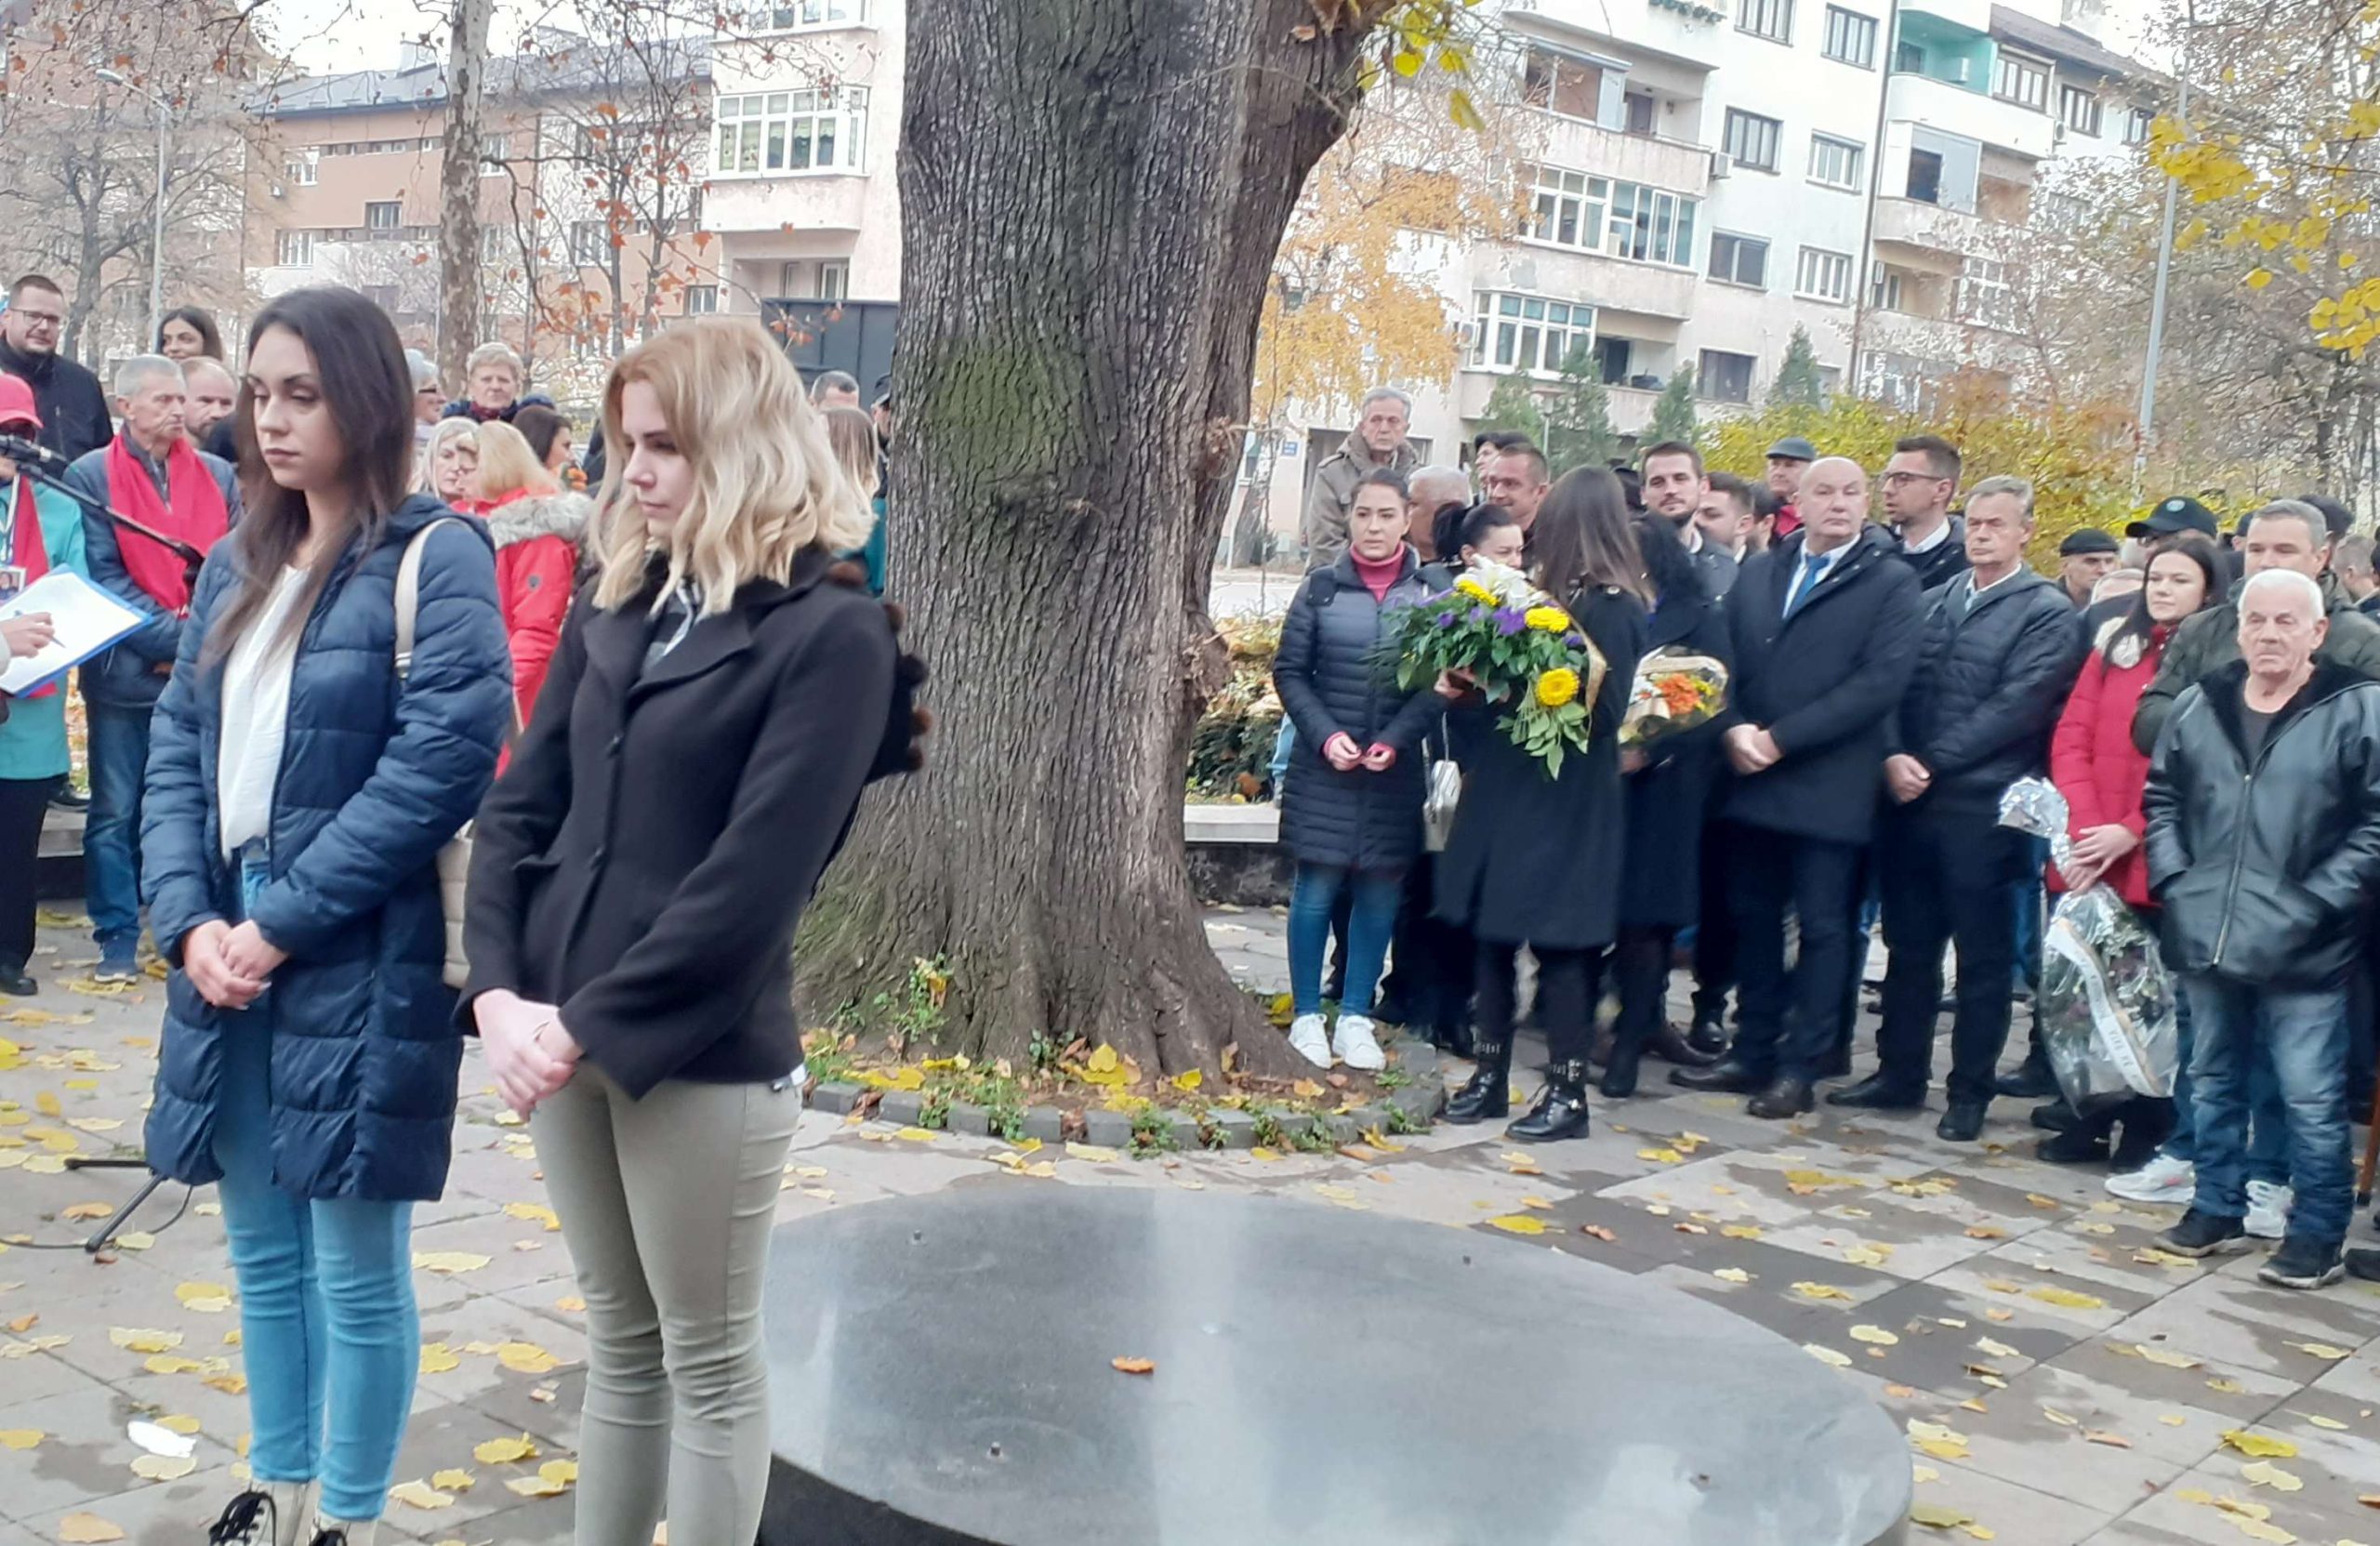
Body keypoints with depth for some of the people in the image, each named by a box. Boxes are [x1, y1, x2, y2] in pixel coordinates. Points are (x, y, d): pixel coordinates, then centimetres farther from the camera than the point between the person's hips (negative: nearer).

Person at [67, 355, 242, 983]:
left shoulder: (219, 476, 9)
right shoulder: (91, 476, -1)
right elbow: (103, 578, -8)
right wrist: (175, 636, -16)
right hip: (126, 673, -2)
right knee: (116, 811, 3)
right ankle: (118, 935, 11)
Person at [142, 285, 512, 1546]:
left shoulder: (436, 559, -9)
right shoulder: (239, 566, 12)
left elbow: (438, 765, -17)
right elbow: (179, 746, 10)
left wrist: (282, 922, -16)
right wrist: (188, 919, -6)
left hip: (360, 968, -6)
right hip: (228, 958, 7)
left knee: (357, 1269, 4)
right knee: (263, 1253, 18)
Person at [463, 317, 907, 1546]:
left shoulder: (830, 631, -11)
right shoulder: (618, 607, 9)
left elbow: (753, 876, -17)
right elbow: (521, 808, 8)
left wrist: (591, 1027, -16)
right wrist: (500, 991, -6)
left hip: (704, 1057, -6)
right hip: (564, 1037, 6)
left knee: (708, 1361, 8)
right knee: (620, 1342, 18)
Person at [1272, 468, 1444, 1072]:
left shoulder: (1435, 588, 1)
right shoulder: (1322, 587, 1)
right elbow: (1289, 671, 2)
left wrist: (1395, 740, -14)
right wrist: (1326, 735, -10)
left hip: (1397, 770, 1)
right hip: (1325, 767, -1)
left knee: (1379, 891, 6)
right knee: (1316, 887, 2)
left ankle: (1356, 1017, 17)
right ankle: (1306, 1016, 14)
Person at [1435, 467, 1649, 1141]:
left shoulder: (1611, 609, -14)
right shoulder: (1553, 594, 9)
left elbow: (1600, 712, -19)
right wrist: (1471, 686, -5)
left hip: (1565, 804, -8)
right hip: (1508, 791, 8)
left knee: (1557, 941, -1)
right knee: (1491, 932, 12)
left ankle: (1569, 1091, 9)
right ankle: (1491, 1073, 22)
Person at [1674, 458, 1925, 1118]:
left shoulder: (1890, 581, -3)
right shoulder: (1758, 573, 13)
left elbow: (1881, 681, -13)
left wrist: (1780, 738, -15)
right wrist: (1734, 728, -11)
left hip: (1829, 785, -5)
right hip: (1752, 776, 5)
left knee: (1822, 927, 2)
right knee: (1753, 917, 11)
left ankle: (1799, 1068, 10)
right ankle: (1752, 1052, 21)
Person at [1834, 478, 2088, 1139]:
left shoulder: (2049, 613, -3)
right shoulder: (1935, 598, 13)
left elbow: (2013, 708, -12)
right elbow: (1898, 683, 7)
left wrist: (1930, 762, -13)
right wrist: (1894, 756, -10)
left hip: (1981, 806, -5)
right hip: (1910, 797, 5)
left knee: (1982, 956, 4)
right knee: (1908, 946, 13)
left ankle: (1969, 1092, 14)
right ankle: (1900, 1074, 24)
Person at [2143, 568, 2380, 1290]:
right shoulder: (2198, 705, 8)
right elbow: (2162, 798, 17)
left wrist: (2317, 901, -13)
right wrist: (2173, 880, 5)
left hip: (2302, 951, -5)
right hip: (2207, 939, 5)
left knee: (2310, 1100, 0)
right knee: (2212, 1083, 16)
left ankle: (2317, 1235, 13)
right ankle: (2217, 1210, 30)